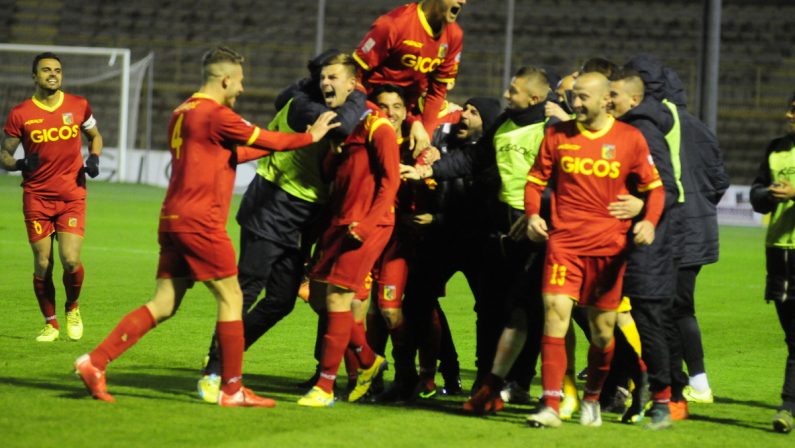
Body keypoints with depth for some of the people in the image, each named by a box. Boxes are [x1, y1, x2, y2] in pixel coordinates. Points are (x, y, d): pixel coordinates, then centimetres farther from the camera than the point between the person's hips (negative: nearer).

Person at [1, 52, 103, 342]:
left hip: (72, 196, 0)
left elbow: (95, 135, 20)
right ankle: (51, 323, 18)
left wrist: (94, 158, 0)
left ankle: (72, 309, 17)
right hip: (36, 197, 0)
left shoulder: (78, 106, 3)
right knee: (42, 265, -1)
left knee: (70, 260, -13)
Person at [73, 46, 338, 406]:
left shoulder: (181, 114, 18)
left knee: (163, 305, 8)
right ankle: (232, 389, 1)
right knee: (231, 298, 0)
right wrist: (310, 137, 12)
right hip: (200, 223, -9)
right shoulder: (217, 115, -10)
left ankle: (95, 362, 0)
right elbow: (267, 141, -3)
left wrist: (277, 146, 31)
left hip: (173, 221, 9)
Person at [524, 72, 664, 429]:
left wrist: (649, 220, -9)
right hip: (564, 241, 0)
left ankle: (592, 399, 30)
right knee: (555, 312, -16)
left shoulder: (630, 139, 2)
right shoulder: (557, 135, 6)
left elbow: (653, 186, 8)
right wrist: (532, 214, -4)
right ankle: (551, 406, -16)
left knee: (603, 329, 7)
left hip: (609, 246, 0)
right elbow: (536, 180, 14)